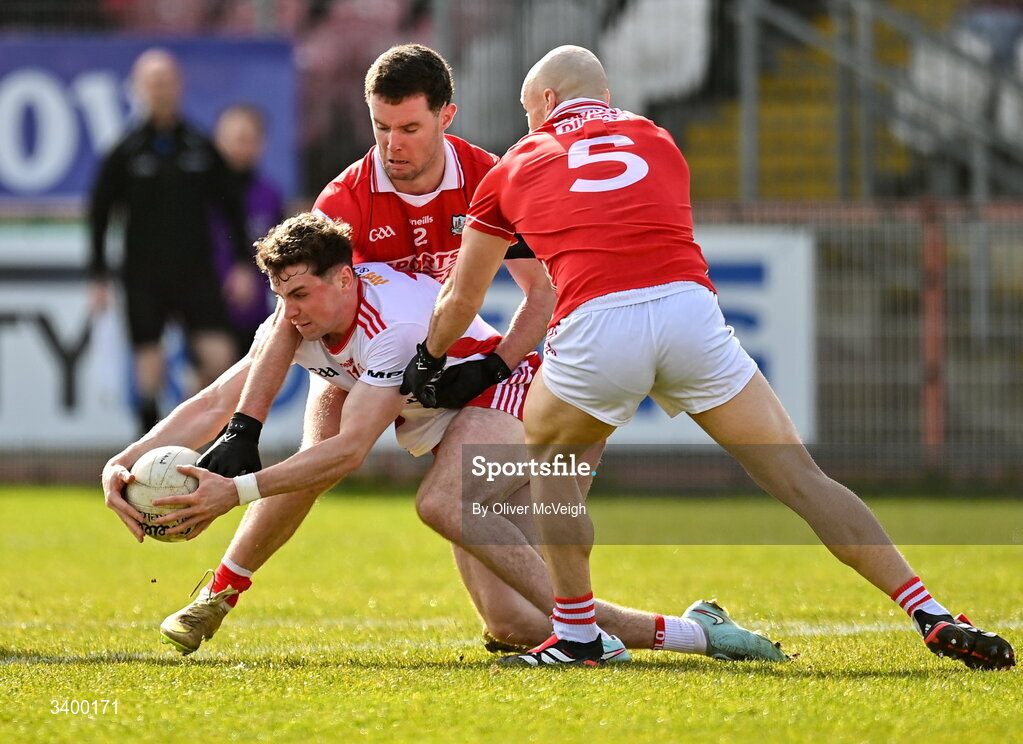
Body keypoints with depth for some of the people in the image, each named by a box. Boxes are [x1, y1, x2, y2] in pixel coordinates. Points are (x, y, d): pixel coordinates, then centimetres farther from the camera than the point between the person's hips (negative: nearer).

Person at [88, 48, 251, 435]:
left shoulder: (201, 148, 4)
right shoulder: (126, 152, -1)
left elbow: (231, 206, 11)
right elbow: (98, 213, 3)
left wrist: (242, 262, 5)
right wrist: (99, 277, -1)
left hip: (197, 274, 1)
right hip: (145, 278, -1)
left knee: (220, 359, -11)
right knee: (150, 369, -4)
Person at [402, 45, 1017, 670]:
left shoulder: (517, 166, 24)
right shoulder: (657, 141, 29)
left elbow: (463, 296, 32)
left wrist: (429, 363, 52)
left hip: (596, 326, -2)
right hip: (690, 309, 2)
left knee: (544, 454, 28)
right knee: (798, 476, 8)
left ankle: (575, 634, 20)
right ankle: (931, 616, 0)